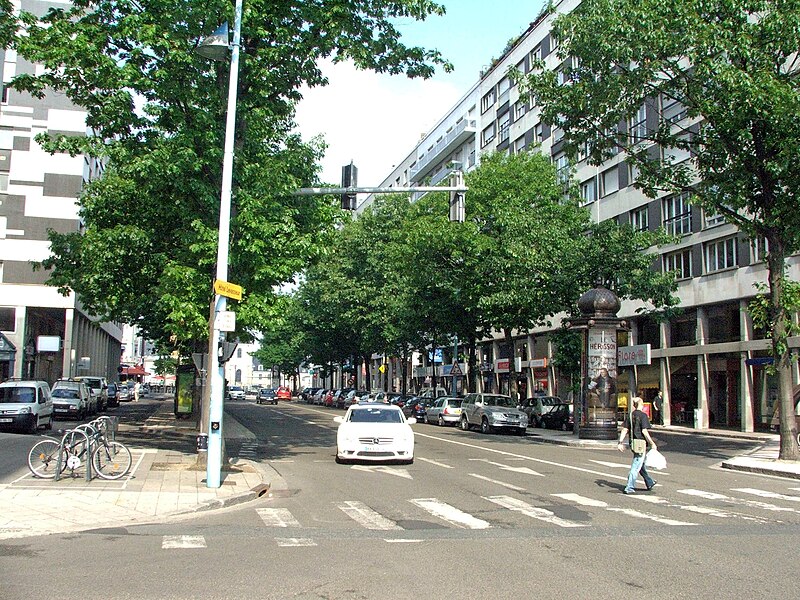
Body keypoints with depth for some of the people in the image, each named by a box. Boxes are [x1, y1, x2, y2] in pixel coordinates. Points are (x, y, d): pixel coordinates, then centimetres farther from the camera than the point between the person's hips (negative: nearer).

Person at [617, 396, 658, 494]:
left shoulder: (630, 415, 5)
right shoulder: (643, 415, -13)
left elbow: (625, 430, 2)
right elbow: (644, 431, -18)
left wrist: (620, 442, 4)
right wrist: (652, 443, -11)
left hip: (633, 443, 7)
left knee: (641, 464, 21)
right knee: (636, 466, -2)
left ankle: (650, 483, 36)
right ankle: (629, 488, -3)